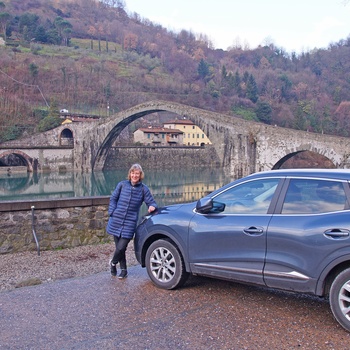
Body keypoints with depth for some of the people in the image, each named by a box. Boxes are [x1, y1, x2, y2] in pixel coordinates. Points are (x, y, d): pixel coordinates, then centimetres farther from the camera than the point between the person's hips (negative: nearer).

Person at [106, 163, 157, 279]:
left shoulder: (143, 189, 2)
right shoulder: (122, 185, 4)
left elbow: (151, 202, 2)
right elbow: (113, 199, 10)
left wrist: (152, 206, -21)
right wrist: (112, 212, -1)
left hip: (130, 223, -1)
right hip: (116, 221, 2)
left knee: (121, 247, -9)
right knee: (119, 247, 7)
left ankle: (113, 262, 23)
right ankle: (123, 270, 26)